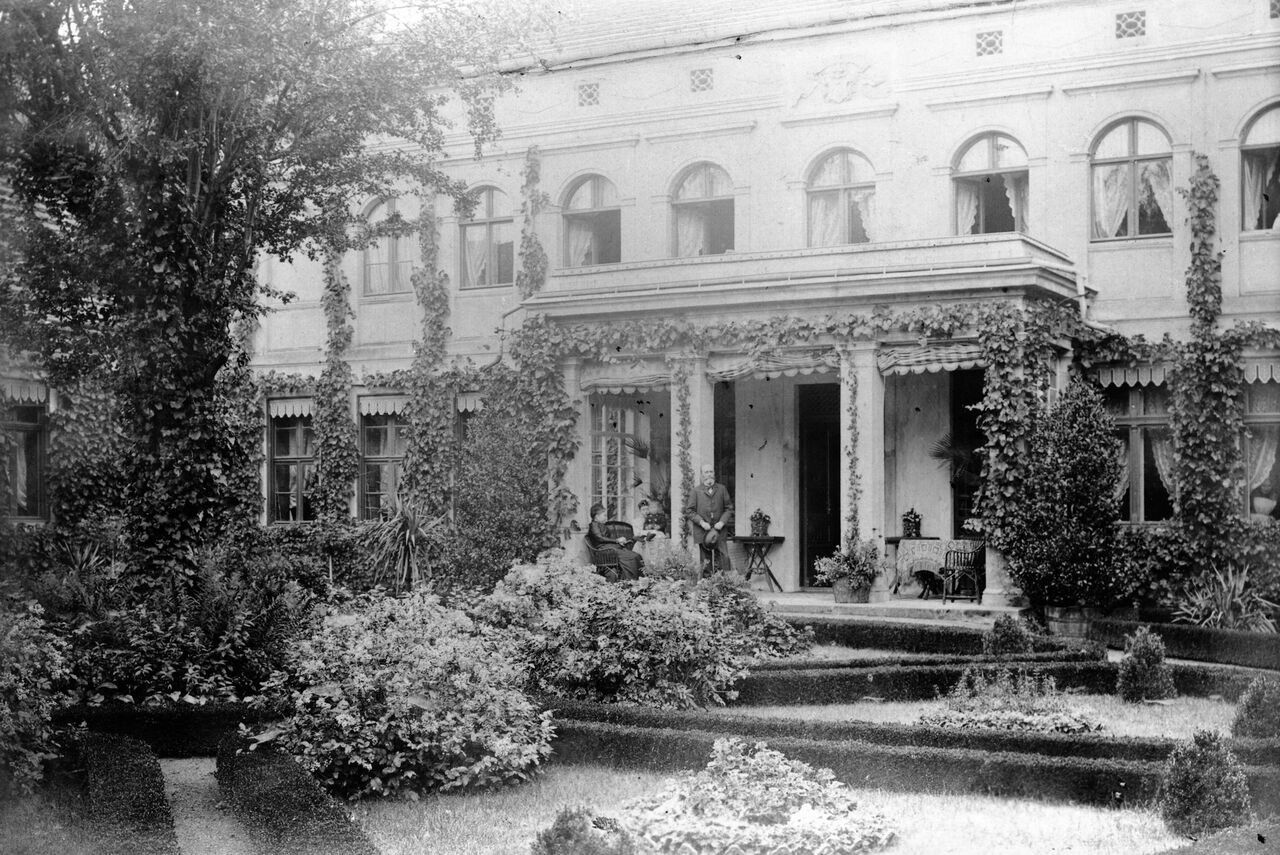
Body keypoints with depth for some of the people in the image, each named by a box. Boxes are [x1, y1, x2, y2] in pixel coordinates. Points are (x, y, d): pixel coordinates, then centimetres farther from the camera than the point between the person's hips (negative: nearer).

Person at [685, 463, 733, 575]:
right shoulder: (696, 491, 7)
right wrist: (701, 522, -9)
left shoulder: (722, 489, 12)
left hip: (719, 530, 1)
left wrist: (722, 521, -4)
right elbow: (689, 511, 4)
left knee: (724, 557, -8)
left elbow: (729, 508, 11)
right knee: (704, 561, -1)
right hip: (702, 532, -1)